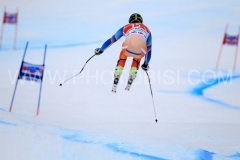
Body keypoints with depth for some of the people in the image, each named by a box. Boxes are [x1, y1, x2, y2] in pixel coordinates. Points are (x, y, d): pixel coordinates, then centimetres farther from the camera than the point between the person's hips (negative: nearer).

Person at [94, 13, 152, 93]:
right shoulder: (146, 30, 39)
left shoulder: (126, 27, 36)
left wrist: (101, 49, 53)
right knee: (137, 60, 34)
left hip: (128, 46, -1)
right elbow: (148, 49, 44)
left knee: (122, 59, 29)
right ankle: (129, 85, 25)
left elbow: (112, 39, 42)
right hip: (141, 50, 1)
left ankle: (114, 86, 18)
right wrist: (146, 64, 54)